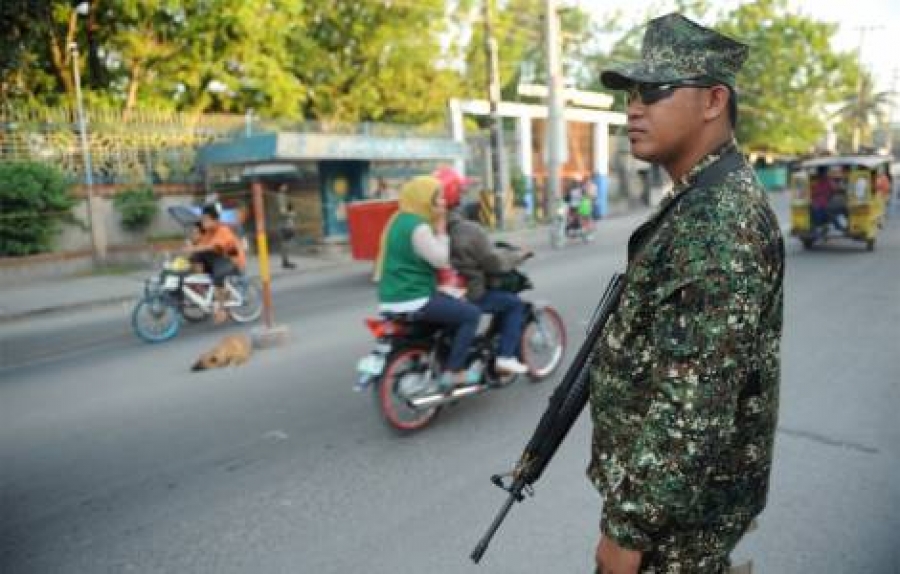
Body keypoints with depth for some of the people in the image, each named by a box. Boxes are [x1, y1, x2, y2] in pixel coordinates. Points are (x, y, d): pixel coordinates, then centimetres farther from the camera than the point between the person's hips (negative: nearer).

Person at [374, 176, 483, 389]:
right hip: (411, 300, -11)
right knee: (471, 314, -6)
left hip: (396, 296, 11)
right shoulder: (417, 226, -18)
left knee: (456, 305, 26)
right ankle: (452, 373, -3)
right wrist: (441, 229, -9)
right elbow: (441, 260, -16)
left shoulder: (402, 219, 14)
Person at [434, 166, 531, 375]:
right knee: (515, 303, 8)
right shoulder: (469, 230, -22)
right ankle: (505, 356, 3)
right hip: (468, 294, -7)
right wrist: (519, 254, 2)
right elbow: (495, 262, -16)